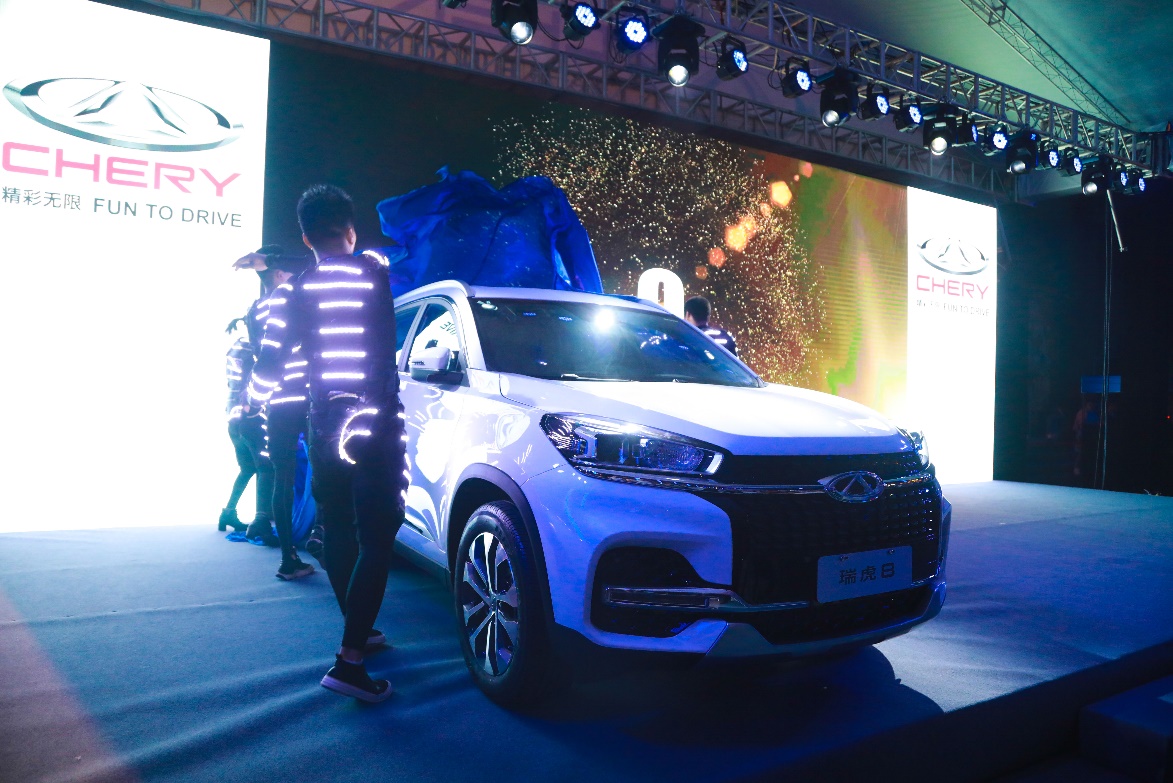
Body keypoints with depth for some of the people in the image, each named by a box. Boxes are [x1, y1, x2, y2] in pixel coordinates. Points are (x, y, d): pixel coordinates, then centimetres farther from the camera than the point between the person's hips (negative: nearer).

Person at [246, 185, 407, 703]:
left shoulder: (296, 291, 7)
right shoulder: (373, 273, -3)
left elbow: (271, 359, 10)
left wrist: (254, 401, 25)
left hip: (323, 429, 5)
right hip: (376, 424, -5)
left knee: (339, 534, 17)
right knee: (375, 539, -5)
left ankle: (359, 629, 32)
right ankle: (348, 660, -12)